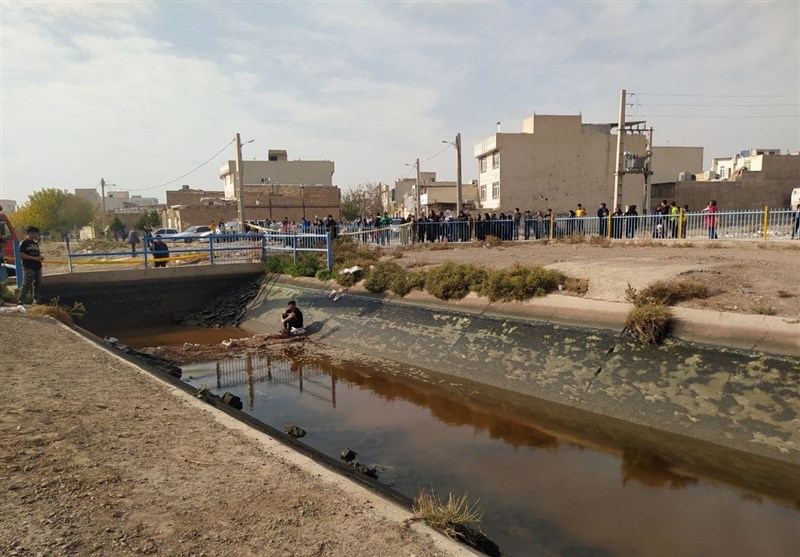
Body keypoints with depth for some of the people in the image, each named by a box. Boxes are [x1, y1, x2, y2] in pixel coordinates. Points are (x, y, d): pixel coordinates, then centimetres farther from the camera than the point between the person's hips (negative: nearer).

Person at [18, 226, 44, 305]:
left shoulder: (35, 243, 16)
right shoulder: (24, 243, -8)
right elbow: (21, 255, -15)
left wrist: (41, 256, 3)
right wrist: (34, 258, -20)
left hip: (37, 267, 8)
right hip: (29, 268, -8)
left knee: (38, 284, 11)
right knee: (26, 284, -9)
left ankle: (37, 300, 20)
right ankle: (21, 301, -5)